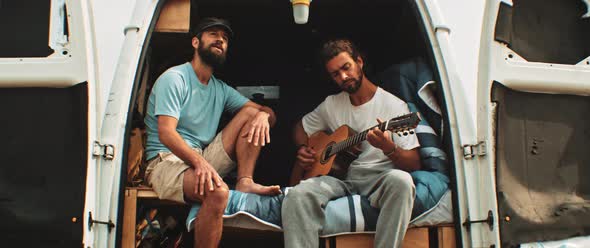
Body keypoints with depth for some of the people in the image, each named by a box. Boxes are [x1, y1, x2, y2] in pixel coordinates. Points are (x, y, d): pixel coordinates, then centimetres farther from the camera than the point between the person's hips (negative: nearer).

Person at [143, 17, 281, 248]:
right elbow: (166, 133, -19)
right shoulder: (174, 78, -7)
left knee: (252, 113, -1)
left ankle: (245, 182, -16)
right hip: (166, 161, -7)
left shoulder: (221, 89, 15)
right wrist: (199, 161, -35)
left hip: (203, 159, 7)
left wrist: (263, 115, -16)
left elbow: (268, 112, 11)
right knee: (217, 192, -38)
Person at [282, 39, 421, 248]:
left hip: (378, 178, -2)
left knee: (401, 180, -38)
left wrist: (390, 149, -27)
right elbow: (302, 127, 30)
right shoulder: (331, 104, 13)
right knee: (298, 195, -28)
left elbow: (414, 164, -6)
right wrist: (303, 151, 8)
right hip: (339, 175, 3)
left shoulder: (393, 105, -2)